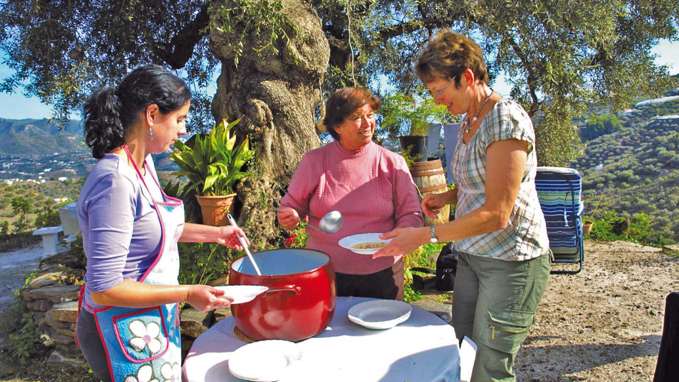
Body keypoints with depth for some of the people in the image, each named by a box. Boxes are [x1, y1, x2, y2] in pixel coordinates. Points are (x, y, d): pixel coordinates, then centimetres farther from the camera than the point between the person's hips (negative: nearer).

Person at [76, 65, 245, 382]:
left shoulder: (144, 162, -1)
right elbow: (104, 288, -26)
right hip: (126, 334, -8)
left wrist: (213, 233, 10)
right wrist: (187, 294, -20)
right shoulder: (115, 181, -28)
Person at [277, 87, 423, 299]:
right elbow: (291, 204, 8)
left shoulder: (393, 163, -2)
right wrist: (290, 217, -15)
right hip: (325, 273, 0)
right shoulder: (314, 161, -2)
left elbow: (411, 214, 1)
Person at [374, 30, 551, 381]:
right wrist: (447, 196, 3)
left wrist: (425, 235, -22)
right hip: (471, 255, 8)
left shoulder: (506, 118, -19)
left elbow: (496, 214, -23)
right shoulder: (467, 121, 8)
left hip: (511, 260, -8)